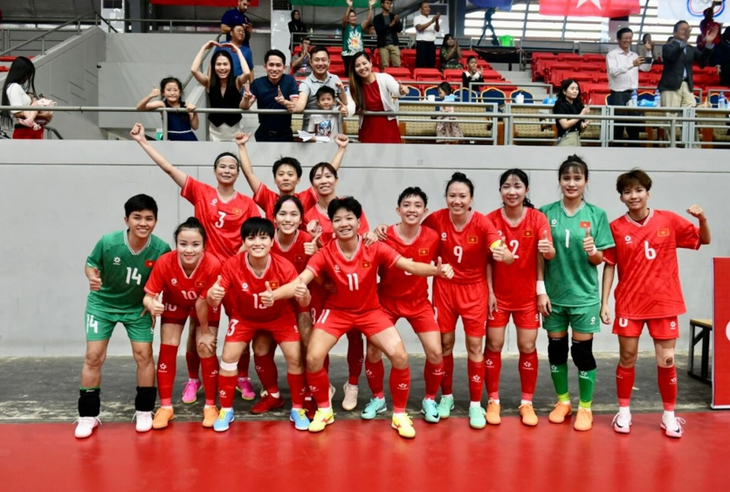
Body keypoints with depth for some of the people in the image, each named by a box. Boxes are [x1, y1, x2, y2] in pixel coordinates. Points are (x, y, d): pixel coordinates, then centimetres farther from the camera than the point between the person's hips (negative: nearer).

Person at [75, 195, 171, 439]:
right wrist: (92, 277, -28)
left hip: (138, 307, 1)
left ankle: (144, 411, 16)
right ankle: (88, 415, 12)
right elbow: (91, 264, -8)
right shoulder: (108, 242, -26)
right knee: (94, 356, -3)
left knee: (143, 355, -2)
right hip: (102, 304, 0)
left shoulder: (161, 249, -24)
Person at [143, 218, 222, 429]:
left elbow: (203, 303, -28)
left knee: (206, 350, -6)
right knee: (167, 349, -3)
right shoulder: (164, 263, -36)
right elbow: (148, 295, -25)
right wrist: (152, 305, -48)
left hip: (206, 307, -2)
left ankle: (210, 406, 12)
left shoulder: (213, 265, -40)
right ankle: (165, 407, 11)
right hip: (175, 303, 2)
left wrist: (205, 331, -17)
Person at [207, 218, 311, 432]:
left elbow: (304, 303, -25)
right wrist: (212, 295, -51)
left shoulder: (284, 267, -30)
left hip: (280, 316, 0)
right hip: (245, 317, 1)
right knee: (229, 356, -11)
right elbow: (214, 302, -26)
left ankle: (298, 408, 9)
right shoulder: (232, 265, -29)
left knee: (295, 357, -12)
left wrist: (304, 295, -50)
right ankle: (226, 410, 10)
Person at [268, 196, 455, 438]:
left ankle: (399, 414, 7)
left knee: (400, 356, -17)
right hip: (336, 311, 0)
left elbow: (410, 266, -19)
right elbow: (300, 280, -25)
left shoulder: (374, 249, -15)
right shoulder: (324, 254, -16)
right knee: (313, 358, -18)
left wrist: (437, 270, -38)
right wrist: (273, 294, -44)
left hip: (370, 311, 0)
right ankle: (324, 410, 11)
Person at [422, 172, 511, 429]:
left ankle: (475, 404, 15)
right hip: (444, 287, 2)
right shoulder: (436, 219, -13)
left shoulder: (482, 223, -19)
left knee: (475, 346, 2)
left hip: (474, 289, -1)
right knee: (445, 343, 10)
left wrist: (504, 254, -51)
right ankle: (446, 396, 28)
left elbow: (503, 252, -28)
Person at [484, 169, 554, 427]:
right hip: (498, 294, 0)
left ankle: (527, 403, 20)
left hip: (527, 295, 0)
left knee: (528, 347, 5)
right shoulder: (491, 219, -8)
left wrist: (549, 250, -43)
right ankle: (493, 401, 19)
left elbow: (548, 253, -20)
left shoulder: (538, 218, -9)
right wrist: (489, 291, -9)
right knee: (494, 345, 4)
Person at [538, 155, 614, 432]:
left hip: (584, 295, -1)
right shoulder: (546, 212, -1)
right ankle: (563, 401, 29)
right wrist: (541, 290, -5)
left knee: (582, 350, 3)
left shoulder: (597, 215, -2)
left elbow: (599, 260, 1)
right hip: (554, 294, 1)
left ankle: (585, 407, 19)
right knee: (556, 348, 10)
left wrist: (592, 251, -21)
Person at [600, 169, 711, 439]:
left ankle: (669, 415, 22)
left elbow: (704, 240, 7)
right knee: (627, 358, 7)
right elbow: (609, 266, -1)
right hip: (629, 303, 0)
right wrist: (604, 302, -4)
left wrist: (702, 219, -14)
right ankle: (623, 411, 23)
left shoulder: (669, 220, -3)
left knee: (666, 361, 5)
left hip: (663, 302, 1)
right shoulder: (616, 227, -5)